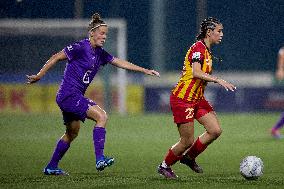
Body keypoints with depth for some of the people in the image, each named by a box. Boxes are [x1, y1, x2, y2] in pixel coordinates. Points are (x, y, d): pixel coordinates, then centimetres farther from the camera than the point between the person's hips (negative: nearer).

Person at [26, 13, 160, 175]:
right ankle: (100, 159, -23)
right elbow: (56, 58, -10)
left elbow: (120, 63, 15)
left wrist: (144, 70, 12)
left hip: (75, 96, 10)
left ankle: (51, 167, 30)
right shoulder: (81, 47, -14)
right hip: (69, 95, -10)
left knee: (72, 133, 20)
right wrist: (39, 76, -8)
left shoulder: (100, 53, 10)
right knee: (101, 116, -20)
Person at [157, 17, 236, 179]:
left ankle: (189, 157, 17)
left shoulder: (207, 51, 13)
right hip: (183, 99, -9)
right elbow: (196, 73, -31)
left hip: (197, 99, 9)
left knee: (216, 131, -3)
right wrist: (219, 80, -34)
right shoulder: (198, 48, -17)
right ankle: (165, 166, 19)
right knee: (188, 141, -4)